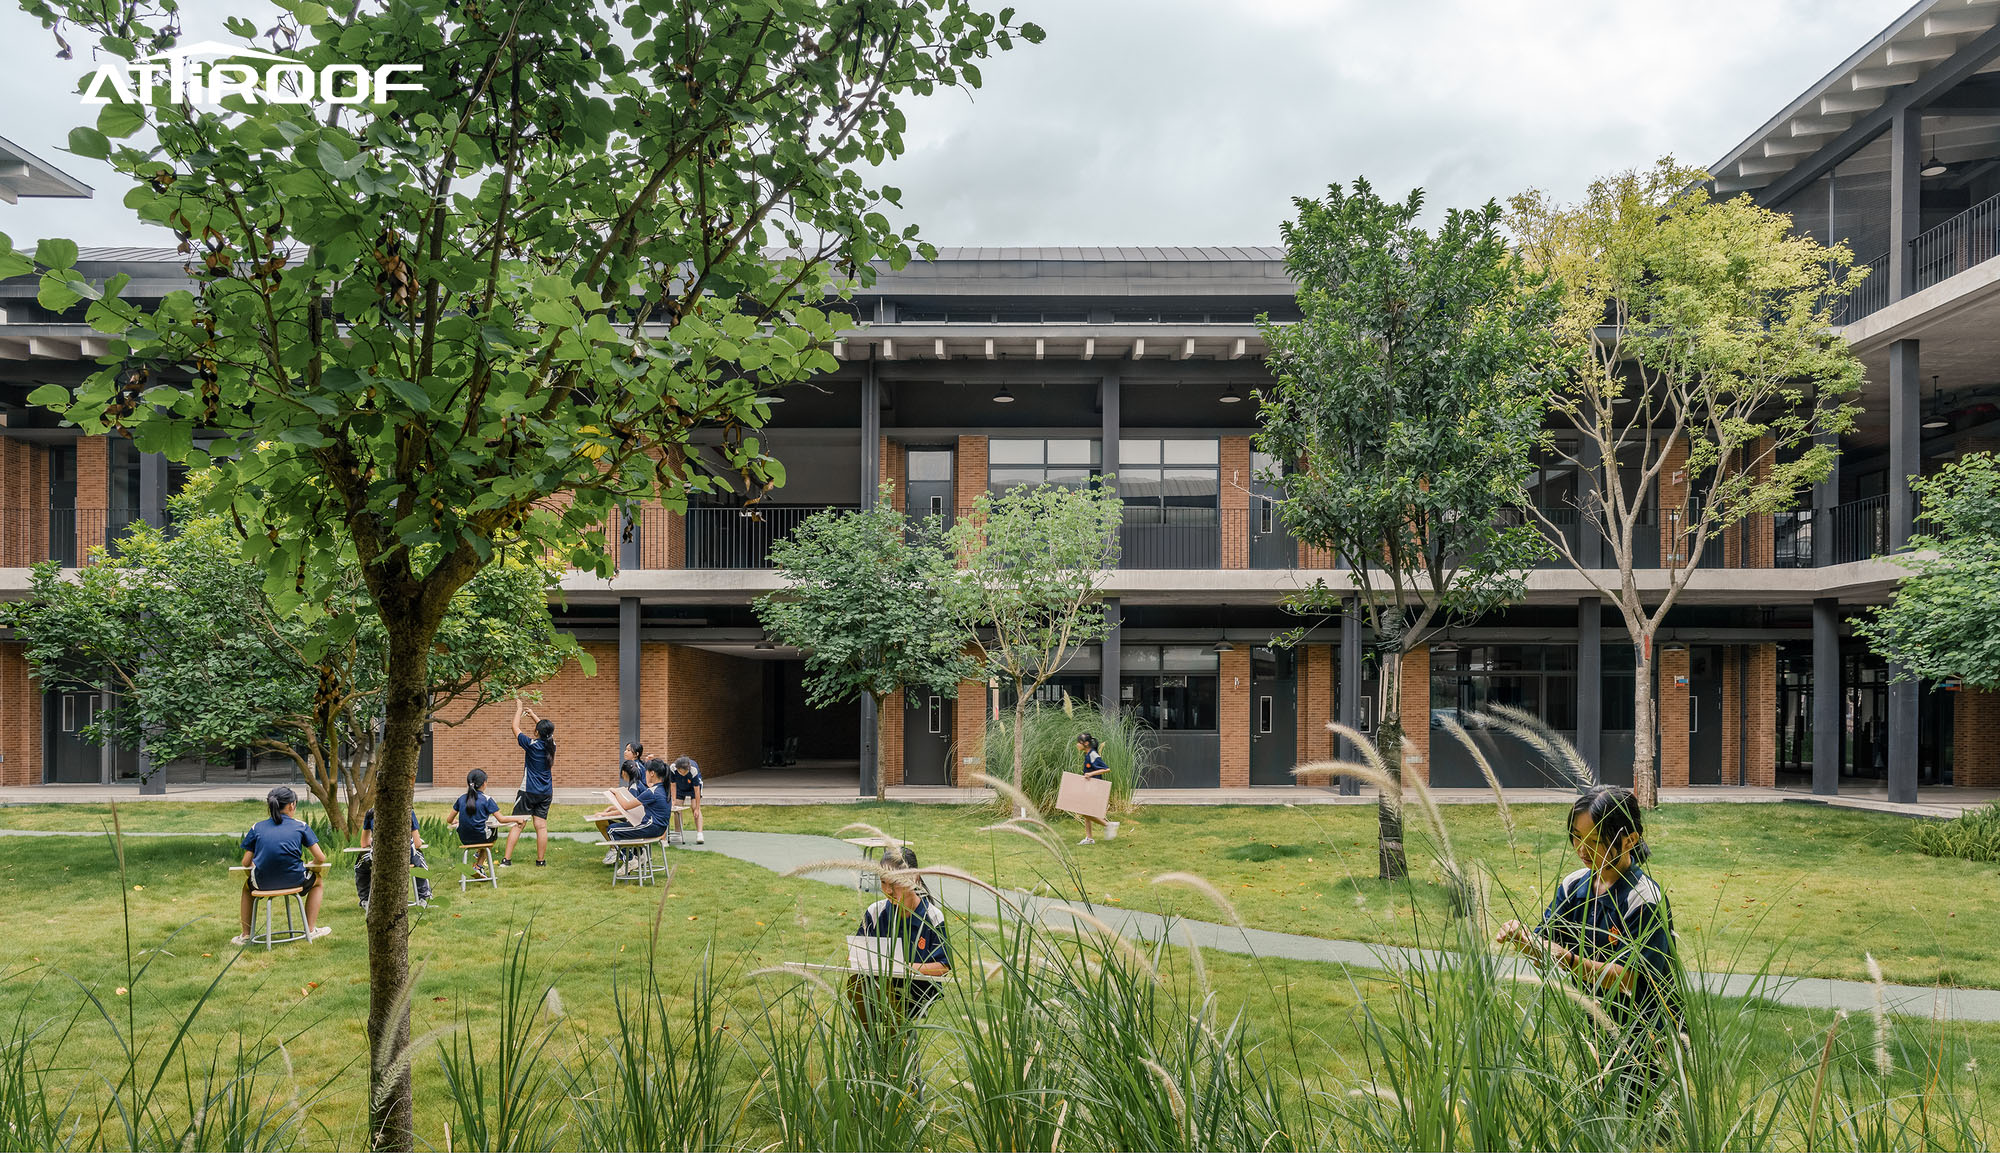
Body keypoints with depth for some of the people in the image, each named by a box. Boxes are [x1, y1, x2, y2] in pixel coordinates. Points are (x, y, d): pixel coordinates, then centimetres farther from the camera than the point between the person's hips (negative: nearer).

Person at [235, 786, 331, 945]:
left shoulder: (257, 828, 9)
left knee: (247, 885, 39)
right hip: (294, 881, -2)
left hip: (263, 883, 2)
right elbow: (321, 858, 2)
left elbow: (246, 862, 6)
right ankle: (311, 929, 29)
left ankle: (245, 935, 38)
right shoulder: (301, 826, 4)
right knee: (316, 880, 33)